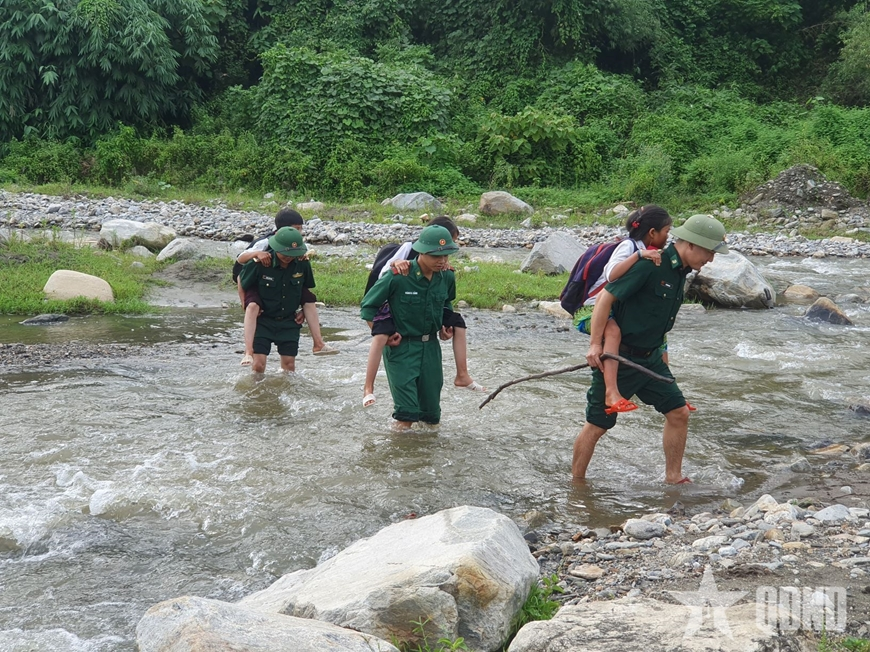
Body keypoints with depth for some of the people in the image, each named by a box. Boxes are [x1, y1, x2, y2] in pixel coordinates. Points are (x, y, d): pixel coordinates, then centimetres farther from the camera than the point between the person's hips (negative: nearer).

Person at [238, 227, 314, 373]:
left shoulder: (303, 263, -9)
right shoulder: (260, 263, -19)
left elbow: (306, 287, 11)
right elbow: (242, 282, 0)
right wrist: (252, 303, -5)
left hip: (289, 321, 2)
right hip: (263, 320, -2)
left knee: (289, 363, 3)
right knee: (258, 364, -8)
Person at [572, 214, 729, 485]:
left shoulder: (681, 271, 7)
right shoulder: (650, 265, -21)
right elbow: (606, 297, -22)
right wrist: (595, 345, -24)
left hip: (650, 358, 9)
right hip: (619, 357, -8)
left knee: (678, 413, 6)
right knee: (597, 426, 1)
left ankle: (673, 478, 19)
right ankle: (576, 485, 15)